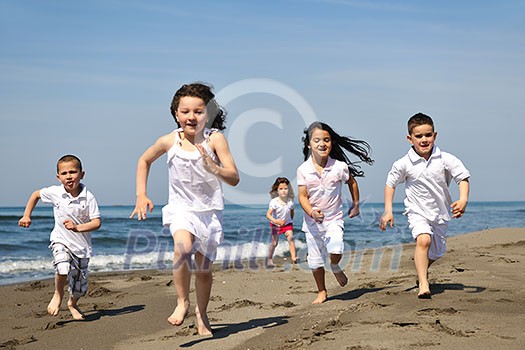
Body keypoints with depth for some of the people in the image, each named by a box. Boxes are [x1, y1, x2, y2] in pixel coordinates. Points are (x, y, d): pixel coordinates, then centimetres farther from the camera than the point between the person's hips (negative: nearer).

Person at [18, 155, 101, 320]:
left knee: (80, 288, 8)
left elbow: (96, 222, -16)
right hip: (61, 240, 0)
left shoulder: (88, 197, -13)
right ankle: (58, 294, -1)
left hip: (82, 245, 0)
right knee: (63, 267, -32)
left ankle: (72, 304, 44)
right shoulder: (54, 192, -7)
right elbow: (36, 195, 13)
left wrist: (77, 227, -31)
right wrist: (26, 216, 8)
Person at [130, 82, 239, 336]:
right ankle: (182, 301, -9)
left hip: (210, 211, 1)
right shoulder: (170, 141, -8)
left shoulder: (215, 139, -13)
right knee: (183, 247, -30)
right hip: (181, 208, 0)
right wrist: (141, 196, 6)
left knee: (204, 267, 10)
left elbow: (234, 179, -15)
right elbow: (144, 160, 12)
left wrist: (212, 166, -34)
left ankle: (201, 313, 36)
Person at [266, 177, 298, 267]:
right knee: (274, 242, 4)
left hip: (287, 223, 2)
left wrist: (291, 221, 13)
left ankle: (293, 257, -20)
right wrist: (275, 221, -42)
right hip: (275, 224, -2)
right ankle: (269, 259, 22)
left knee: (291, 238, -18)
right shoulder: (274, 202, -23)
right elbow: (268, 214, -27)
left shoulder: (290, 201, -13)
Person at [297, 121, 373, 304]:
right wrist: (311, 212, -27)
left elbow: (352, 183, 11)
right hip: (312, 220, 1)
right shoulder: (303, 170, -9)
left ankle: (335, 267, 14)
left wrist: (355, 205, 17)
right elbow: (302, 196, -10)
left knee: (336, 250, -23)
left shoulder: (339, 167, -8)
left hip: (334, 218, -1)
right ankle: (321, 292, 27)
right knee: (315, 259, 7)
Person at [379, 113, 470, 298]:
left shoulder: (446, 160, -12)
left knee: (436, 253, 18)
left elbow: (463, 178, -9)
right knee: (423, 240, -31)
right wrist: (388, 210, -5)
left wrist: (463, 200, -26)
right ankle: (423, 284, -30)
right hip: (417, 212, -3)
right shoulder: (403, 164, -12)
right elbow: (390, 184, 1)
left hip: (440, 213, 3)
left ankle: (421, 267, 52)